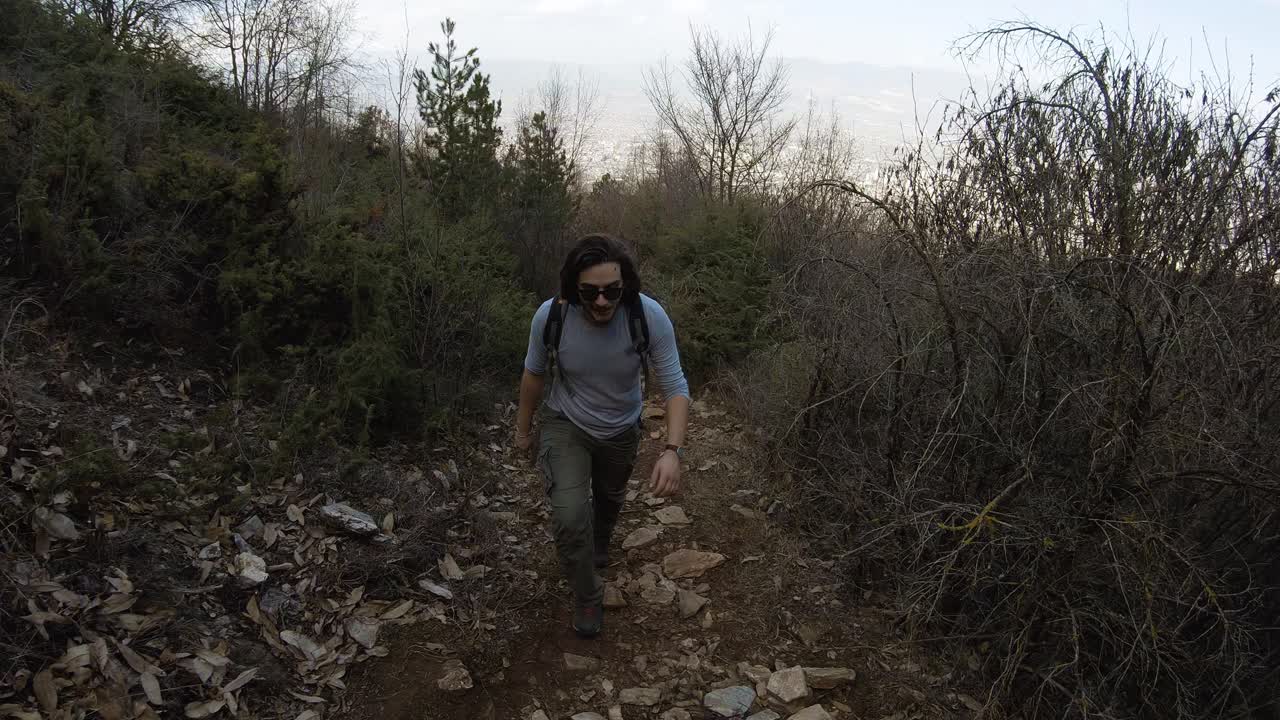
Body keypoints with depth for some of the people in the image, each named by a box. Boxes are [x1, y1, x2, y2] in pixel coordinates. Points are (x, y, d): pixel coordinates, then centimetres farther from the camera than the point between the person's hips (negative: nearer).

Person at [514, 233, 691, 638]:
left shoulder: (650, 316, -33)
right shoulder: (550, 316, -30)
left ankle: (598, 546, 63)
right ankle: (587, 595, 11)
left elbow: (675, 387, -27)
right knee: (570, 517, -18)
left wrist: (673, 451, -42)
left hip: (621, 430, 2)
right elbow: (534, 373, -10)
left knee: (610, 498, 28)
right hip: (566, 423, -1)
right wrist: (523, 428, 4)